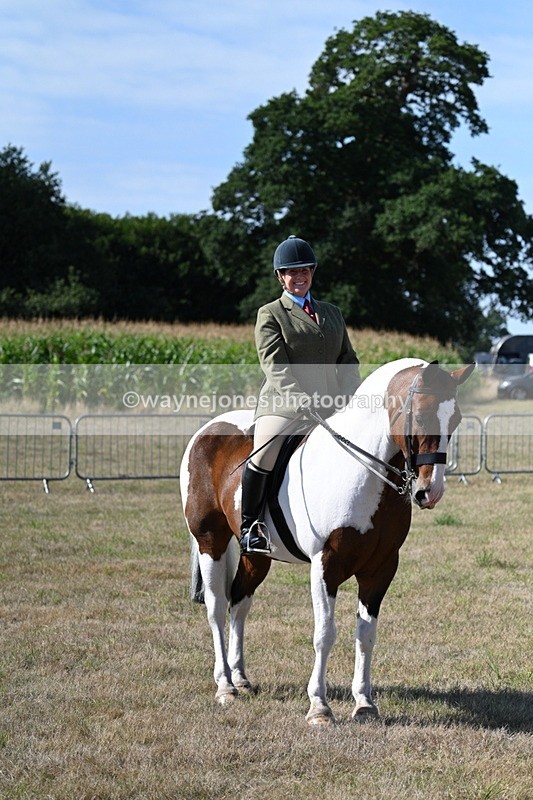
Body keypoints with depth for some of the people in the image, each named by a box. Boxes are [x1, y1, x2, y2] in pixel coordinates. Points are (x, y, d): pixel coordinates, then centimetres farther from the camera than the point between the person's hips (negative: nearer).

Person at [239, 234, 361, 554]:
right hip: (284, 404, -5)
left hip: (331, 405, 5)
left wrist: (350, 396, -2)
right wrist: (305, 404, -19)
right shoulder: (270, 315, 6)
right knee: (265, 451, -30)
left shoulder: (332, 313, 23)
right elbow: (276, 369, -5)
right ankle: (250, 526, -16)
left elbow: (349, 360, 18)